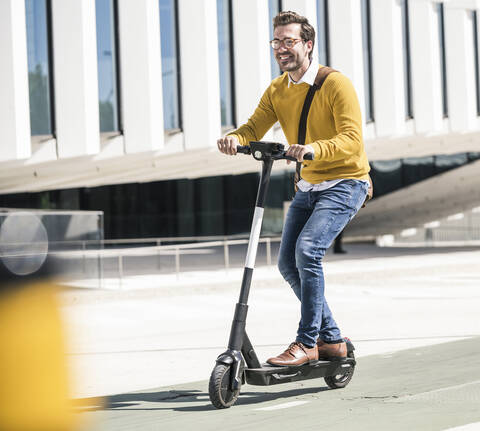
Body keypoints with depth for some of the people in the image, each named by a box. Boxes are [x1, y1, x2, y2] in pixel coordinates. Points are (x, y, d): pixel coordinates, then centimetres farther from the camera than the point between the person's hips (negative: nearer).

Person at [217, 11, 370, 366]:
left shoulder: (336, 84, -16)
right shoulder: (277, 90, 5)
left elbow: (352, 139, -25)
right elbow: (255, 127, -3)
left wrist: (313, 149, -42)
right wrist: (235, 138, -27)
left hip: (345, 183, -8)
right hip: (308, 187, 8)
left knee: (308, 248, -24)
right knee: (288, 263, 3)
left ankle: (307, 343, -17)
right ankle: (332, 339, 15)